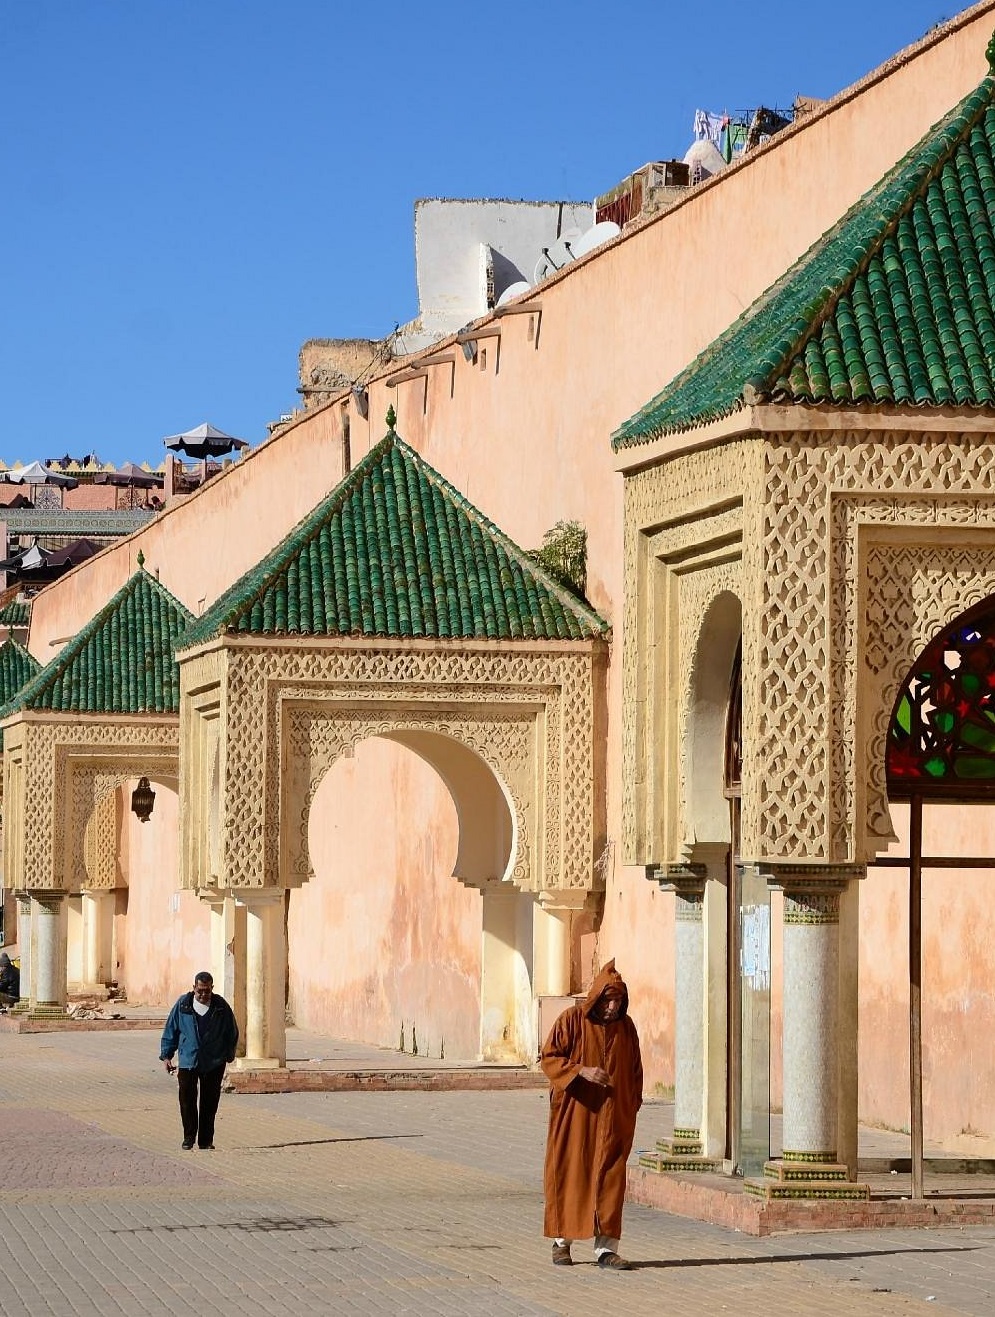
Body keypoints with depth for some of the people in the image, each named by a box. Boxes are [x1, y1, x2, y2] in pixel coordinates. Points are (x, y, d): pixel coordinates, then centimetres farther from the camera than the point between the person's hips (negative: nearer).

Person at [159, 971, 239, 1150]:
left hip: (214, 1063, 0)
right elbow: (170, 1031, 9)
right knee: (187, 1100, -7)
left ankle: (206, 1140, 12)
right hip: (188, 1061, 0)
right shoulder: (183, 1005, 1)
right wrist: (166, 1055, 4)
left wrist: (228, 1055, 7)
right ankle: (189, 1136, 8)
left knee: (209, 1103, 3)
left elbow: (232, 1033, 11)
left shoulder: (221, 1007, 1)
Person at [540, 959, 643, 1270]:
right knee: (569, 1174, 3)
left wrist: (632, 1109, 10)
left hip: (613, 1117, 3)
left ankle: (606, 1247, -1)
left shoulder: (625, 1026, 5)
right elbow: (549, 1058, -8)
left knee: (610, 1178, -2)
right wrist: (581, 1071, -22)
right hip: (575, 1113, -3)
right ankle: (561, 1241, 17)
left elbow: (635, 1070, 14)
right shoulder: (572, 1020, -6)